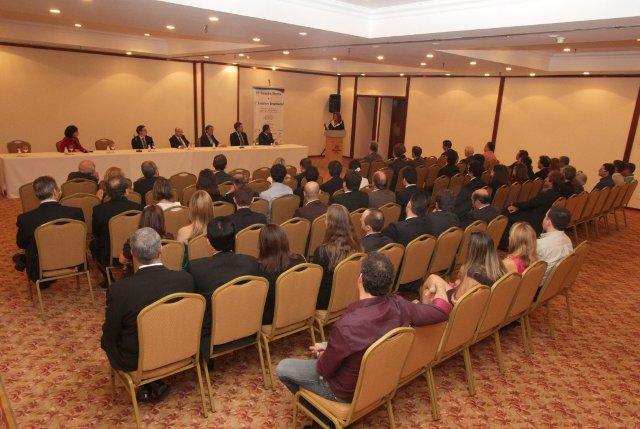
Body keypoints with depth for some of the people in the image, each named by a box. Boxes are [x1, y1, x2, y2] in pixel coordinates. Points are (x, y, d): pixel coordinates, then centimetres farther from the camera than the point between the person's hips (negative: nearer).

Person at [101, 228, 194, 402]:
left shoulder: (119, 290, -27)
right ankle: (155, 383, 27)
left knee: (108, 341, 26)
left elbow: (110, 337, -12)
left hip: (135, 361, -3)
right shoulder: (185, 279, -20)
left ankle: (146, 385, 23)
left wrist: (105, 343, 12)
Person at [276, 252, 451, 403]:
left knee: (283, 368, 13)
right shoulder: (397, 305, -25)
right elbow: (442, 310, -11)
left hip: (348, 392, -6)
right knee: (322, 347, 28)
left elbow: (324, 370, -23)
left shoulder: (346, 326, -40)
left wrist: (322, 356, -1)